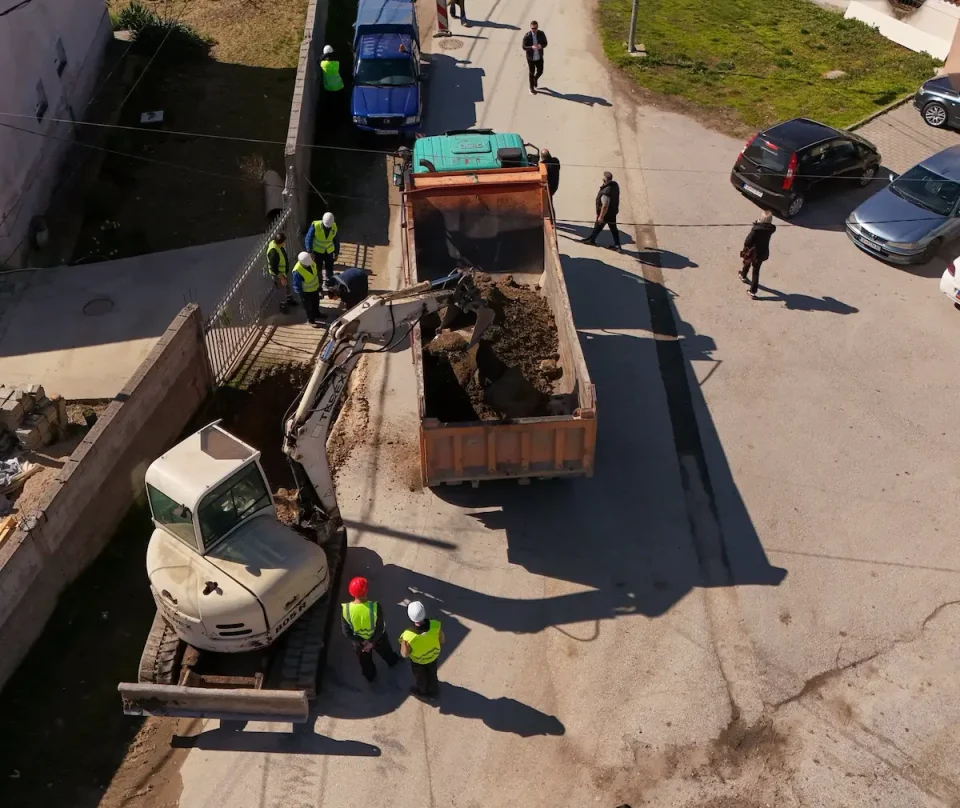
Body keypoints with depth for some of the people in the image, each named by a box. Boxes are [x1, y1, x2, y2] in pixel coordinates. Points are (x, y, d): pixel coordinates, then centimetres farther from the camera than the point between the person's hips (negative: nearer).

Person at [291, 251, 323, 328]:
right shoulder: (297, 271, -38)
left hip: (315, 288, 7)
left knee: (316, 303, 29)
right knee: (309, 307, 17)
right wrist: (302, 296, -20)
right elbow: (297, 286, -26)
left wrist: (319, 285, 13)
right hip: (306, 292, -7)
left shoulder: (311, 262, -18)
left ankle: (317, 315, 55)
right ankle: (311, 321, 40)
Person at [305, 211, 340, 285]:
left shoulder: (335, 228, -16)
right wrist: (310, 252, -20)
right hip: (317, 251, -2)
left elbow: (336, 240, -1)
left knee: (329, 269, 10)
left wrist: (337, 253, 5)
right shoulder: (315, 225, -25)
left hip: (329, 251, 2)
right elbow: (308, 238, -17)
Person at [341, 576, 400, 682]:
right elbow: (380, 628, -25)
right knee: (384, 650, 35)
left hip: (358, 640, 1)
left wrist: (361, 641, -9)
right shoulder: (375, 607, -36)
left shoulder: (345, 609, -33)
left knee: (364, 660, 32)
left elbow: (346, 632, -21)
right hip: (377, 637, -1)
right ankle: (392, 661, 64)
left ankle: (370, 676, 58)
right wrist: (372, 642, -10)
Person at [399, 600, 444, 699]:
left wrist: (403, 643, -7)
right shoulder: (435, 626, -37)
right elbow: (442, 641, -16)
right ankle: (433, 691, 62)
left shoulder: (408, 636, -44)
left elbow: (404, 655, -24)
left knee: (420, 677, 32)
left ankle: (422, 691, 62)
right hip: (433, 655, 2)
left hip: (418, 660, -2)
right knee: (432, 674, 34)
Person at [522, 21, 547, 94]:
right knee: (532, 73, 11)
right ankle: (532, 88, 32)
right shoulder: (527, 36, -19)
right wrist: (532, 47, -34)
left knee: (540, 72, 14)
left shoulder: (541, 34, -10)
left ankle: (535, 79, 50)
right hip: (531, 58, -3)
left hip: (539, 57, 3)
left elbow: (545, 43, 0)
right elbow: (524, 47, -15)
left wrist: (541, 46, -25)